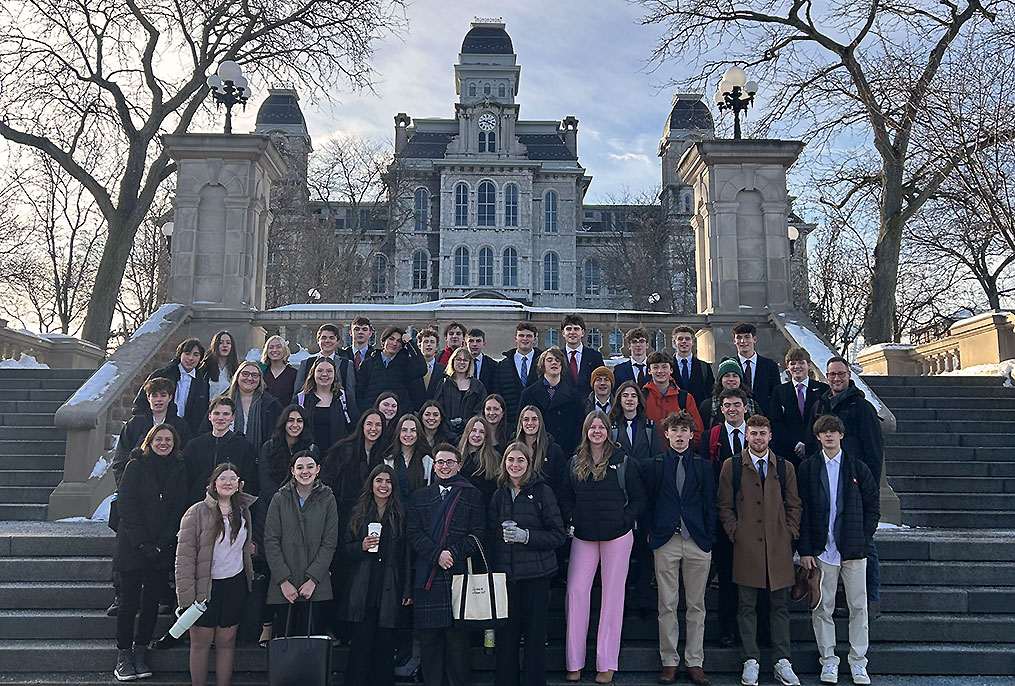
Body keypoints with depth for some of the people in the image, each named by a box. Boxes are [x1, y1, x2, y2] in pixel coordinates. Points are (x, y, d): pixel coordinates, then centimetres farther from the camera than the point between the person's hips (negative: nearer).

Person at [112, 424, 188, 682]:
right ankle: (123, 655, 14)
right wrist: (142, 543, -14)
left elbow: (179, 508, 3)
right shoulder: (136, 466, -1)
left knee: (152, 601, 7)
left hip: (163, 548, 3)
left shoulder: (179, 470, 6)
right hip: (132, 546, -2)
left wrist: (162, 543, -8)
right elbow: (125, 504, -7)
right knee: (130, 601, 1)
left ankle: (140, 652, 18)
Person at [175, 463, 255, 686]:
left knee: (227, 642, 9)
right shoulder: (197, 512, -9)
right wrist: (186, 593, -16)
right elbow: (184, 555, -12)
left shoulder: (244, 512, 7)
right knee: (201, 643, 6)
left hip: (235, 584, 4)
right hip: (205, 586, -4)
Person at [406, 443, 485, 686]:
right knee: (430, 638, 5)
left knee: (458, 637, -2)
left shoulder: (472, 496, 9)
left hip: (459, 574, -2)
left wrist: (453, 553, -13)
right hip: (428, 576, 2)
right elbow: (413, 532, 5)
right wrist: (437, 554, -10)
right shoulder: (420, 497, 15)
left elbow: (478, 533, 1)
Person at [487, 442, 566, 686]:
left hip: (535, 574, -3)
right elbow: (490, 536, 18)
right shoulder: (499, 495, 11)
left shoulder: (542, 491, -2)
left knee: (535, 634, 3)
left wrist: (526, 535, -15)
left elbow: (558, 535, -4)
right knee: (506, 633, 4)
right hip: (505, 573, 3)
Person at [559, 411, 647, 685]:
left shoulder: (622, 461, 0)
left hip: (617, 536, -2)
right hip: (583, 537, 2)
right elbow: (566, 498, 14)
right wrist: (572, 520, -1)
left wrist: (624, 520, -8)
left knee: (613, 594, 3)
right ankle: (574, 663, 6)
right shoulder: (575, 463, 8)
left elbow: (638, 497, 3)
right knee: (576, 591, -5)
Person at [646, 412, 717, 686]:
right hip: (665, 542, -1)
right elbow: (648, 501, 6)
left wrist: (709, 538, 1)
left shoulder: (703, 466, 8)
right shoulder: (655, 465, 5)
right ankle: (669, 661, 14)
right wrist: (651, 533, 0)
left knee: (696, 605, 7)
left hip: (698, 542, 1)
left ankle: (694, 662, 17)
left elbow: (710, 505, 8)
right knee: (667, 605, 4)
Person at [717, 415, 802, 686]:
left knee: (780, 605, 6)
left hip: (779, 547, 2)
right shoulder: (731, 466, 4)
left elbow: (794, 505, 13)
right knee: (747, 605, 3)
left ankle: (782, 663, 15)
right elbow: (724, 506, 5)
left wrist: (790, 533, 3)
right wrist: (735, 533, -4)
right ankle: (751, 661, 12)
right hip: (746, 546, -2)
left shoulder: (785, 468, 10)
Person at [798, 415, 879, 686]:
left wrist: (863, 539, -1)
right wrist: (804, 550, -4)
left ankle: (858, 662, 19)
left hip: (854, 550, 1)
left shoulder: (857, 468, 5)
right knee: (822, 608, 4)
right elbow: (801, 510, 1)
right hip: (821, 550, -1)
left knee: (858, 607, 5)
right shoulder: (807, 468, 3)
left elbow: (873, 506, 9)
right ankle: (828, 660, 17)